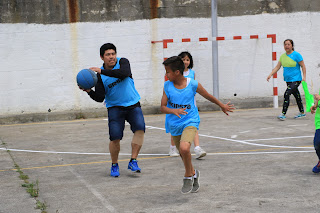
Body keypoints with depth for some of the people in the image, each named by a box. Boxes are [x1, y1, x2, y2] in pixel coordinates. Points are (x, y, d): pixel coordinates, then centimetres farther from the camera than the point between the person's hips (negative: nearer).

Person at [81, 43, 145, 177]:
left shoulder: (123, 62, -3)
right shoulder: (99, 76, -2)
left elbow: (124, 74, -28)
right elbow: (100, 98, -5)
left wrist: (102, 71, -30)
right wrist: (89, 91, -24)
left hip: (133, 104, 0)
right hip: (115, 107, 0)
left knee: (140, 128, -23)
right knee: (115, 137, -12)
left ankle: (133, 161, -14)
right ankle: (114, 165, 12)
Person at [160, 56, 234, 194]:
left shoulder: (192, 84, -11)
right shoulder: (167, 85, -5)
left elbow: (208, 96, 5)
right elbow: (163, 107, -8)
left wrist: (222, 106, 19)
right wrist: (174, 111, -30)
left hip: (190, 122, -4)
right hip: (174, 124, 4)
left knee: (184, 148, -28)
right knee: (183, 154, 17)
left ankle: (188, 177, -4)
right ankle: (193, 173, 46)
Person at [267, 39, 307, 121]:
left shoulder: (296, 55, -9)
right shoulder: (283, 56, 8)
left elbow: (303, 66, -7)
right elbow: (277, 67, 10)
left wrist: (304, 77, -15)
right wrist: (270, 75, -1)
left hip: (296, 79, -7)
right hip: (288, 80, 7)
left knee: (287, 94, -19)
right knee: (296, 95, 17)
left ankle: (283, 114, -19)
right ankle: (302, 112, 30)